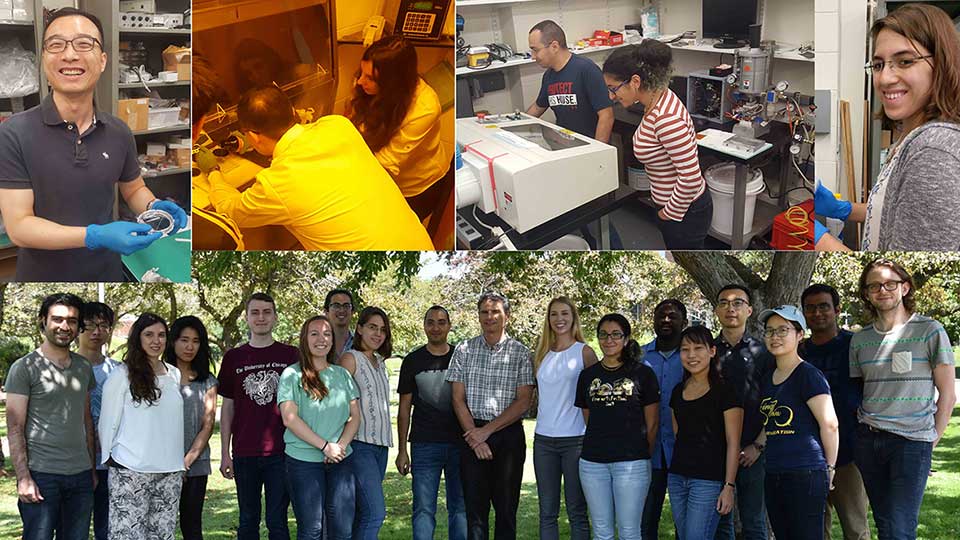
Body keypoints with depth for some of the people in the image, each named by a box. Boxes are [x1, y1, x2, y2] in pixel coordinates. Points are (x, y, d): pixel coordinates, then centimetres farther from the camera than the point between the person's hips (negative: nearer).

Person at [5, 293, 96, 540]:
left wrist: (92, 468, 13)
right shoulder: (24, 368, -4)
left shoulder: (84, 367, 13)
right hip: (42, 475, -5)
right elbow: (14, 428, -7)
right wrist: (24, 478, -14)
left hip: (81, 475, 5)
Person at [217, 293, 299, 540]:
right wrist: (225, 453, 6)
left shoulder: (291, 355, 4)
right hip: (244, 454, 2)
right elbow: (227, 407, 10)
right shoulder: (233, 358, 7)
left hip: (281, 452, -2)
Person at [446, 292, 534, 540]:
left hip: (509, 435, -1)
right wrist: (474, 437, -7)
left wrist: (487, 431, -11)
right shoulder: (464, 350, 6)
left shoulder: (521, 353, 1)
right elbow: (458, 399, 3)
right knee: (475, 508, 2)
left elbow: (523, 402, -4)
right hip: (473, 435, 1)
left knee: (506, 508, 3)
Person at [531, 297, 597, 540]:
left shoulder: (584, 352, -1)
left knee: (577, 511, 1)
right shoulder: (541, 354, 12)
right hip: (544, 439, 4)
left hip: (575, 438, -4)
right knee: (547, 512, 7)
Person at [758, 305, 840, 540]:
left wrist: (830, 467, -5)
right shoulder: (767, 380, 15)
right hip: (773, 475, 8)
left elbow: (830, 424, -11)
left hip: (805, 474, -8)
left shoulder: (808, 375, -8)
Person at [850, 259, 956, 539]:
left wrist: (932, 441, -3)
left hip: (912, 441, -4)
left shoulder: (930, 331, -1)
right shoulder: (860, 339, 11)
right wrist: (863, 433, 5)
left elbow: (948, 395, 0)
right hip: (867, 440, 4)